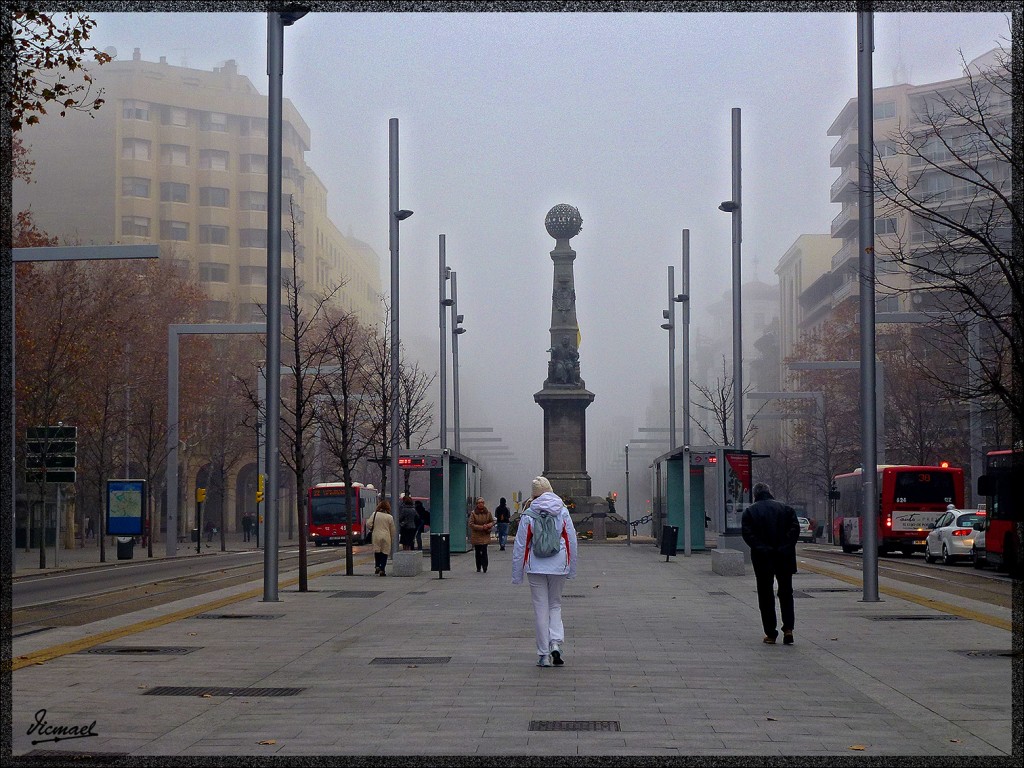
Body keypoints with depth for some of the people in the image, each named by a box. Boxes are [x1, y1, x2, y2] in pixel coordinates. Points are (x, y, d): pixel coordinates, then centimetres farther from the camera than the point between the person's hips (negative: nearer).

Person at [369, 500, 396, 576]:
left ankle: (377, 566, -2)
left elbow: (368, 523, -3)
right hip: (386, 537, -1)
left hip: (376, 536, 1)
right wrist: (392, 540, 14)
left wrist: (372, 529, 18)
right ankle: (382, 569, -2)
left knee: (377, 552, 14)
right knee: (384, 553, 4)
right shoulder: (389, 517, -2)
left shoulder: (375, 514, -1)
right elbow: (392, 530, 4)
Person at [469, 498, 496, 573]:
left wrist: (488, 525, -10)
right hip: (476, 535, 0)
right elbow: (471, 524, -7)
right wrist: (481, 527, -15)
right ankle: (478, 568, 18)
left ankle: (485, 568, -10)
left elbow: (492, 522, 13)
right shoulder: (473, 513, -4)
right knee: (477, 552, 7)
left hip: (485, 536, 0)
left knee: (484, 551, -12)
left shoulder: (488, 512, 3)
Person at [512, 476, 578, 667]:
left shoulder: (528, 516, -5)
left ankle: (544, 655, 6)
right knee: (555, 604, 17)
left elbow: (520, 546, -2)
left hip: (536, 567, -2)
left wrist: (517, 574, 6)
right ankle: (556, 643, -4)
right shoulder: (562, 512, 0)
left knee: (541, 608, 5)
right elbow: (571, 542, 4)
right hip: (558, 566, 2)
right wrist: (571, 569, 13)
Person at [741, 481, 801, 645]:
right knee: (786, 593, 12)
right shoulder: (786, 509, 8)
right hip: (784, 558, 1)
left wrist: (760, 548, -12)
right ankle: (788, 629, -2)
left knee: (765, 595, 6)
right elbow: (795, 528, -4)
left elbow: (747, 534, -10)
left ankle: (770, 633, 5)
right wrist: (786, 547, -8)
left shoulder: (750, 511, 3)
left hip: (762, 559, -1)